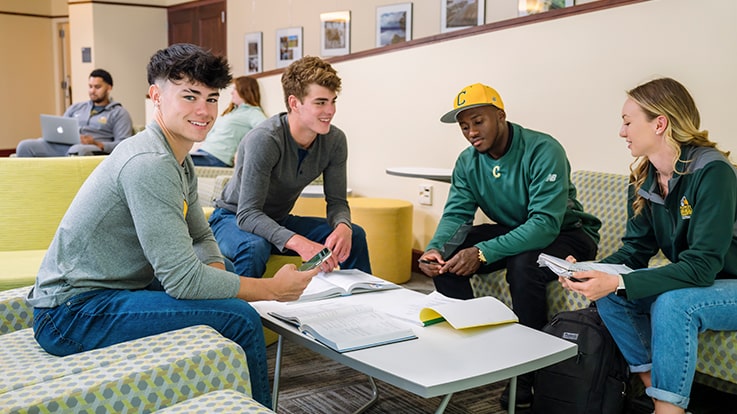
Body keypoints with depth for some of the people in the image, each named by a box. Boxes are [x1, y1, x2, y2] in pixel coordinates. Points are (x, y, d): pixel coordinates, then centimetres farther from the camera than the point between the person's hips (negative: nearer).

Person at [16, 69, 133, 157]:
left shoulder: (119, 113, 11)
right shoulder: (76, 108, 30)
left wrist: (96, 144, -18)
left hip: (94, 149, -6)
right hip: (62, 144, 6)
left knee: (77, 151, -43)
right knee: (25, 146, -19)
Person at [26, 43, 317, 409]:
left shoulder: (180, 162, 8)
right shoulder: (149, 163, -23)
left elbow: (201, 238, 15)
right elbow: (182, 279, -26)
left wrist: (215, 271, -7)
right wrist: (273, 289, -17)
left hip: (106, 291, 10)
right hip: (71, 312, -10)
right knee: (239, 318, -20)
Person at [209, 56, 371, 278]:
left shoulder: (335, 141, -11)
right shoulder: (264, 139, -30)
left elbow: (337, 201, -5)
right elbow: (248, 213, -33)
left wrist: (342, 227, -31)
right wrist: (299, 243, -48)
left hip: (279, 220, 6)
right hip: (233, 218, -5)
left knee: (355, 235, -11)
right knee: (255, 248, -39)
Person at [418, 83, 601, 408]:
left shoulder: (543, 151, -25)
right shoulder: (468, 162, -4)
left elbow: (545, 224, -34)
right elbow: (455, 214, -8)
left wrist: (482, 253, -43)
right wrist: (434, 248, -31)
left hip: (566, 233, -6)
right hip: (512, 231, 6)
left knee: (523, 264, -37)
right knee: (445, 255, -15)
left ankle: (528, 372, -17)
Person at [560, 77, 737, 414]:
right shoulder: (644, 180, -2)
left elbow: (702, 266, -30)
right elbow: (636, 248, 0)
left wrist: (618, 282, -36)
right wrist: (591, 272, -19)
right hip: (689, 282, 7)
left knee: (671, 302, -33)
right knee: (607, 294, -13)